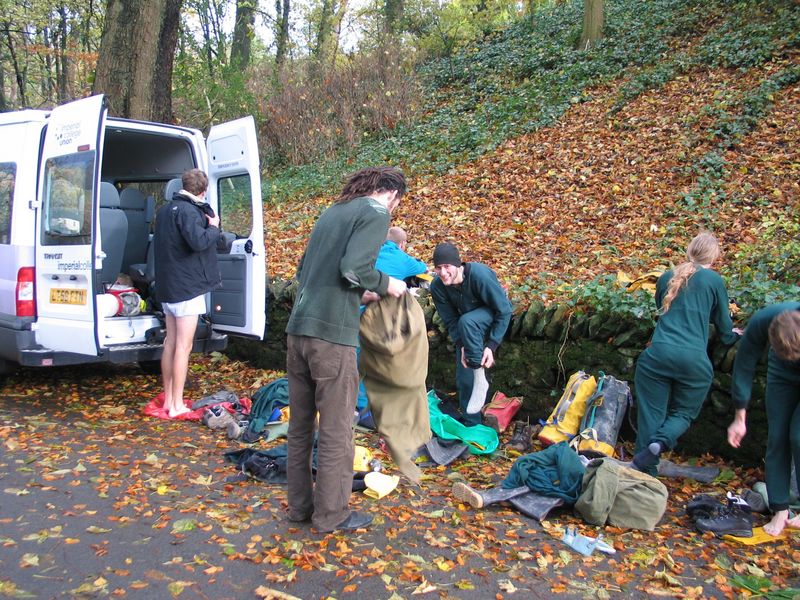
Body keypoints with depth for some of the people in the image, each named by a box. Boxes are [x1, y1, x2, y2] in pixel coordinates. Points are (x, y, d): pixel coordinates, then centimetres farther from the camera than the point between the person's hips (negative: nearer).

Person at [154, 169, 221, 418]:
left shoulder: (166, 209, 15)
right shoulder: (188, 211, -16)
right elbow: (199, 241, -30)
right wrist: (213, 227, -11)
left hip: (167, 286, 10)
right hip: (187, 286, -9)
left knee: (171, 343, 15)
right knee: (183, 346, -5)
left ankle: (168, 399, 24)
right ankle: (176, 406, -1)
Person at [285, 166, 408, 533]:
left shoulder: (333, 211, 19)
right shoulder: (376, 214, -4)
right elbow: (353, 268, -19)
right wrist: (386, 285, -1)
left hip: (298, 328, 8)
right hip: (331, 336, -8)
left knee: (300, 426, 16)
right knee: (336, 431, 5)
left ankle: (300, 505, 30)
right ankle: (331, 514, 17)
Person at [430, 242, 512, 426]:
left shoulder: (479, 274, -33)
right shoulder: (437, 287, -20)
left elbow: (504, 310, -26)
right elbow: (450, 320, -9)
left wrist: (491, 346, -29)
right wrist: (461, 345, -24)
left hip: (493, 315, -5)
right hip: (467, 327, 5)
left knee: (466, 322, -38)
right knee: (464, 378, 0)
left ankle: (480, 379, -24)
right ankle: (472, 424, 20)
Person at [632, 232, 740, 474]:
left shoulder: (666, 278, 17)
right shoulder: (713, 280, 8)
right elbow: (724, 327, 17)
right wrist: (733, 334, 41)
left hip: (657, 353, 2)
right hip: (694, 359, -1)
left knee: (651, 416, 7)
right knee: (683, 413, 16)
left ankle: (644, 475, -1)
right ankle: (660, 443, -13)